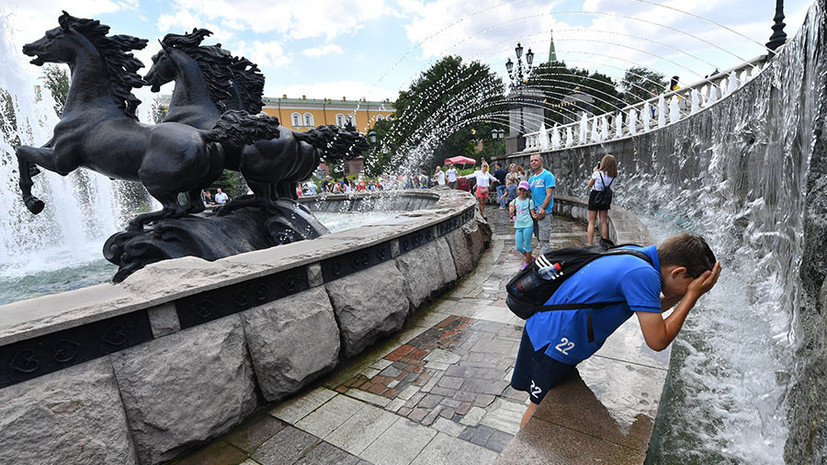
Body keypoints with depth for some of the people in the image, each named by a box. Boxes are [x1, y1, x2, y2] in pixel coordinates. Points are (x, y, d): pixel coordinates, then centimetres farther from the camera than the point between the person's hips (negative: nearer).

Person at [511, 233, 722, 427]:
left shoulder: (636, 254, 2)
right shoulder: (643, 274, -26)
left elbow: (650, 311, 17)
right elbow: (657, 341, -18)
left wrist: (687, 293, 3)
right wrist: (692, 295, -12)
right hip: (553, 342, -9)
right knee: (540, 406, 12)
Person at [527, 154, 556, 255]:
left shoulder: (548, 175, -6)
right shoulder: (531, 179, 17)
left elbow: (549, 195, -13)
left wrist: (541, 210, -17)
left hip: (544, 213, -7)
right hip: (534, 212, 7)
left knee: (544, 240, -7)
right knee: (540, 238, 14)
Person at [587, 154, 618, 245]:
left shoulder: (597, 173, -16)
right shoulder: (612, 176, -3)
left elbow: (590, 185, -3)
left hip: (594, 196, -4)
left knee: (591, 222, 1)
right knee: (604, 222, 13)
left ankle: (590, 245, -1)